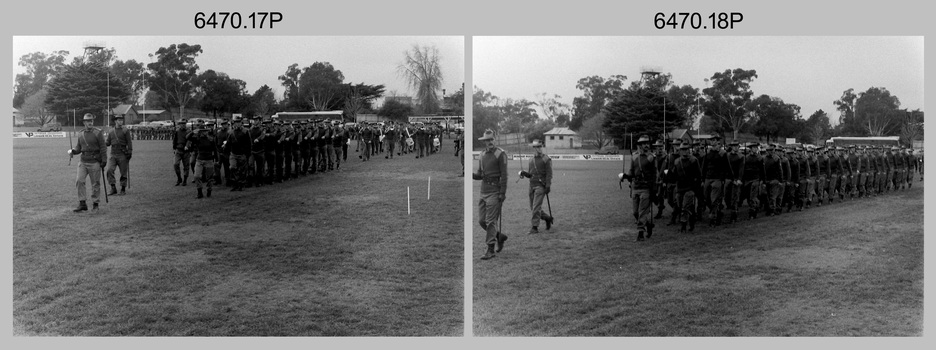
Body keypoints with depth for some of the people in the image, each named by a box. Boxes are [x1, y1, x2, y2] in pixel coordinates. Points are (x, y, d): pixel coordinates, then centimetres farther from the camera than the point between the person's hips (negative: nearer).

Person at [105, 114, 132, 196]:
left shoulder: (125, 131, 1)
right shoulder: (111, 132, 10)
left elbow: (129, 142, -1)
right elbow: (108, 143, 12)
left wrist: (130, 152, -8)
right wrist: (104, 140, -9)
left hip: (122, 155, -2)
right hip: (113, 154, 3)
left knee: (123, 173, 3)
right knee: (109, 170, -13)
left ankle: (123, 189, 15)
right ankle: (113, 188, -5)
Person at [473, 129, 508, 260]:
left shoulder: (500, 154, -8)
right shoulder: (482, 154, 12)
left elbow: (504, 175, -11)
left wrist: (502, 193, -16)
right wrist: (472, 175, -4)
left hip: (495, 191, -7)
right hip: (484, 190, 7)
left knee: (491, 221, -7)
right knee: (481, 220, 7)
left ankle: (490, 249, -2)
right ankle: (500, 236, 28)